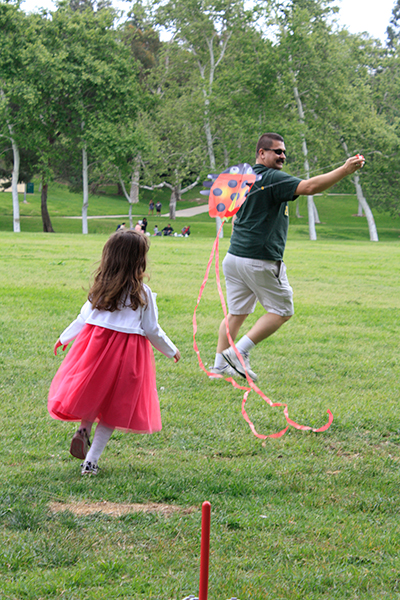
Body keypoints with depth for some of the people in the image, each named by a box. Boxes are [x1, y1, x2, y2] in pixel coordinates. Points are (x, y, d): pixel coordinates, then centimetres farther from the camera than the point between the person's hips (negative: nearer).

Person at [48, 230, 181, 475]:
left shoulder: (102, 287, 3)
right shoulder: (142, 293, -7)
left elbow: (85, 317, 10)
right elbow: (152, 330, -3)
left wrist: (65, 338, 26)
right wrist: (171, 351, 13)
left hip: (95, 343, 3)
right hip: (128, 350, -3)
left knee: (93, 392, 23)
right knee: (115, 407, 7)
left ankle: (84, 430, -4)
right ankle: (91, 460, 5)